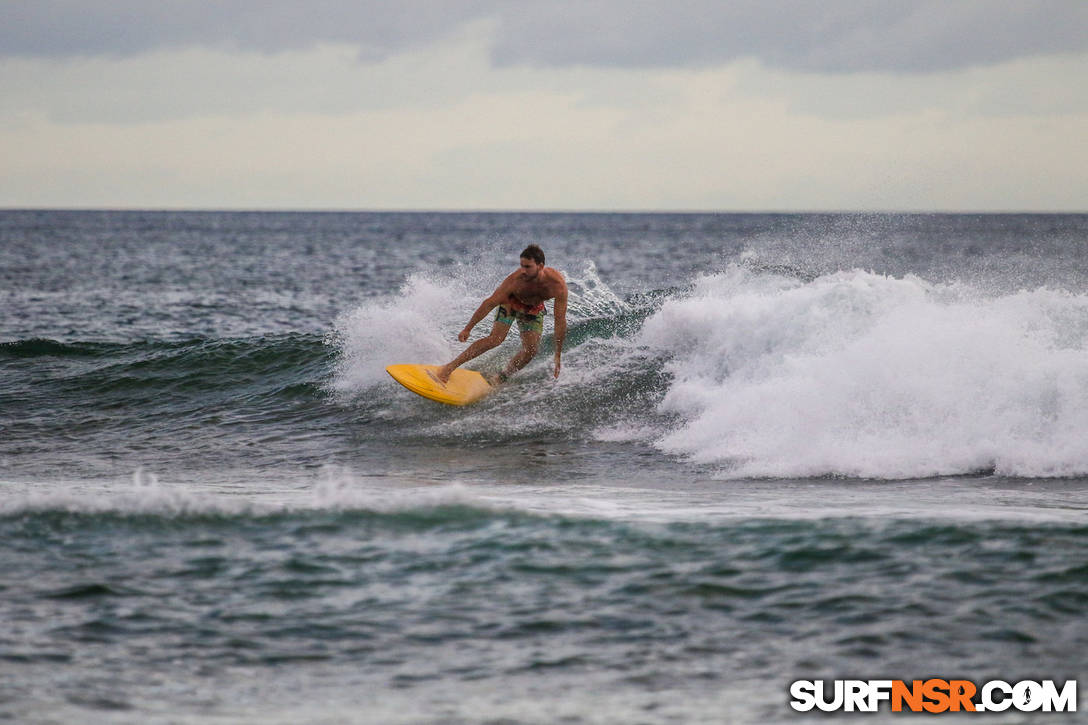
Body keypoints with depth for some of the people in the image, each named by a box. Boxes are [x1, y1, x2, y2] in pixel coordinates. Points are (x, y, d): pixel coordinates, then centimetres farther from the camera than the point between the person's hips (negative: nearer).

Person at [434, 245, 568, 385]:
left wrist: (558, 355, -25)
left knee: (531, 350, -10)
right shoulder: (515, 280, -38)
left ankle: (500, 378, 9)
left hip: (534, 309, 3)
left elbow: (560, 320, -27)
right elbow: (490, 303, -27)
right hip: (511, 301, -3)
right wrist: (468, 329, -23)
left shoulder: (558, 284, -36)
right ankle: (449, 368, -17)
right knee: (495, 339, -21)